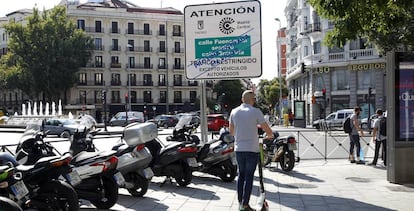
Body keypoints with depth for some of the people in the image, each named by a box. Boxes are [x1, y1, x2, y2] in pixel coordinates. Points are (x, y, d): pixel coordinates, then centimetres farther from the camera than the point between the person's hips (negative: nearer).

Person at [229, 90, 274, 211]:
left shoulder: (234, 112, 3)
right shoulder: (256, 112, -9)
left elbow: (231, 131, 13)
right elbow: (267, 130, -8)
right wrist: (270, 136, 14)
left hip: (239, 149, 4)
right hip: (252, 149, -4)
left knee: (241, 175, 16)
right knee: (249, 176, 2)